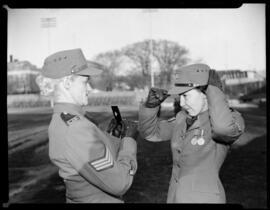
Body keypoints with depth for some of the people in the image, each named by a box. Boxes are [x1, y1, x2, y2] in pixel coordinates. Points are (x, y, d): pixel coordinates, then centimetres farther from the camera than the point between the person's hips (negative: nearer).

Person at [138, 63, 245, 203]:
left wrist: (214, 90, -25)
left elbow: (224, 127, -43)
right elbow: (150, 132, 8)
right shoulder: (186, 118, 3)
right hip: (178, 198, 7)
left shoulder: (232, 119, -18)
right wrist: (151, 104, -10)